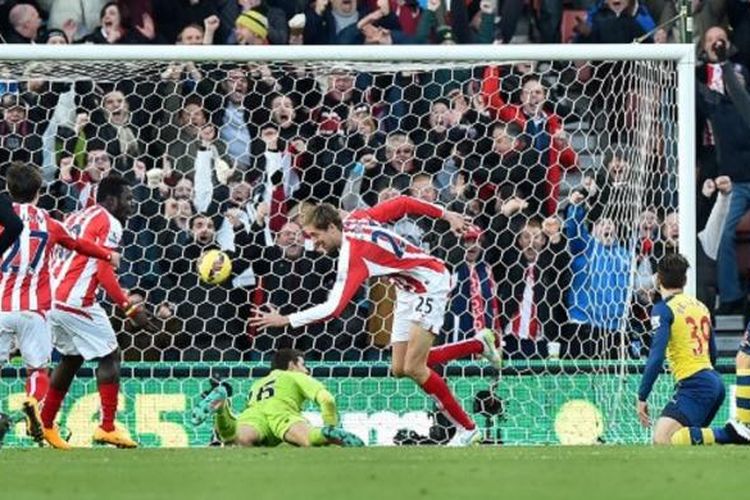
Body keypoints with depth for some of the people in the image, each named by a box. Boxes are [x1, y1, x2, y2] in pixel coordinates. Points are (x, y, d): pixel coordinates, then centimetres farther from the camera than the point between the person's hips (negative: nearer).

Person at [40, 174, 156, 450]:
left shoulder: (76, 218, 20)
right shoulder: (110, 223, -6)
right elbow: (104, 272, -16)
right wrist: (131, 309, -17)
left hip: (53, 300, 9)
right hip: (76, 301, -9)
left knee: (71, 359, 23)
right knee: (110, 356, 0)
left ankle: (45, 425, 25)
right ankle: (107, 428, -6)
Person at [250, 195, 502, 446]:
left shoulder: (353, 256, -28)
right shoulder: (356, 219, -4)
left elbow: (334, 307, -34)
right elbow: (401, 203, 5)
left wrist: (285, 320, -32)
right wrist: (446, 215, 15)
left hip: (430, 284, -10)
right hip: (410, 291, 10)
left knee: (413, 368, -15)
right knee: (400, 368, 6)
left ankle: (467, 429, -4)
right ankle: (479, 344, 23)